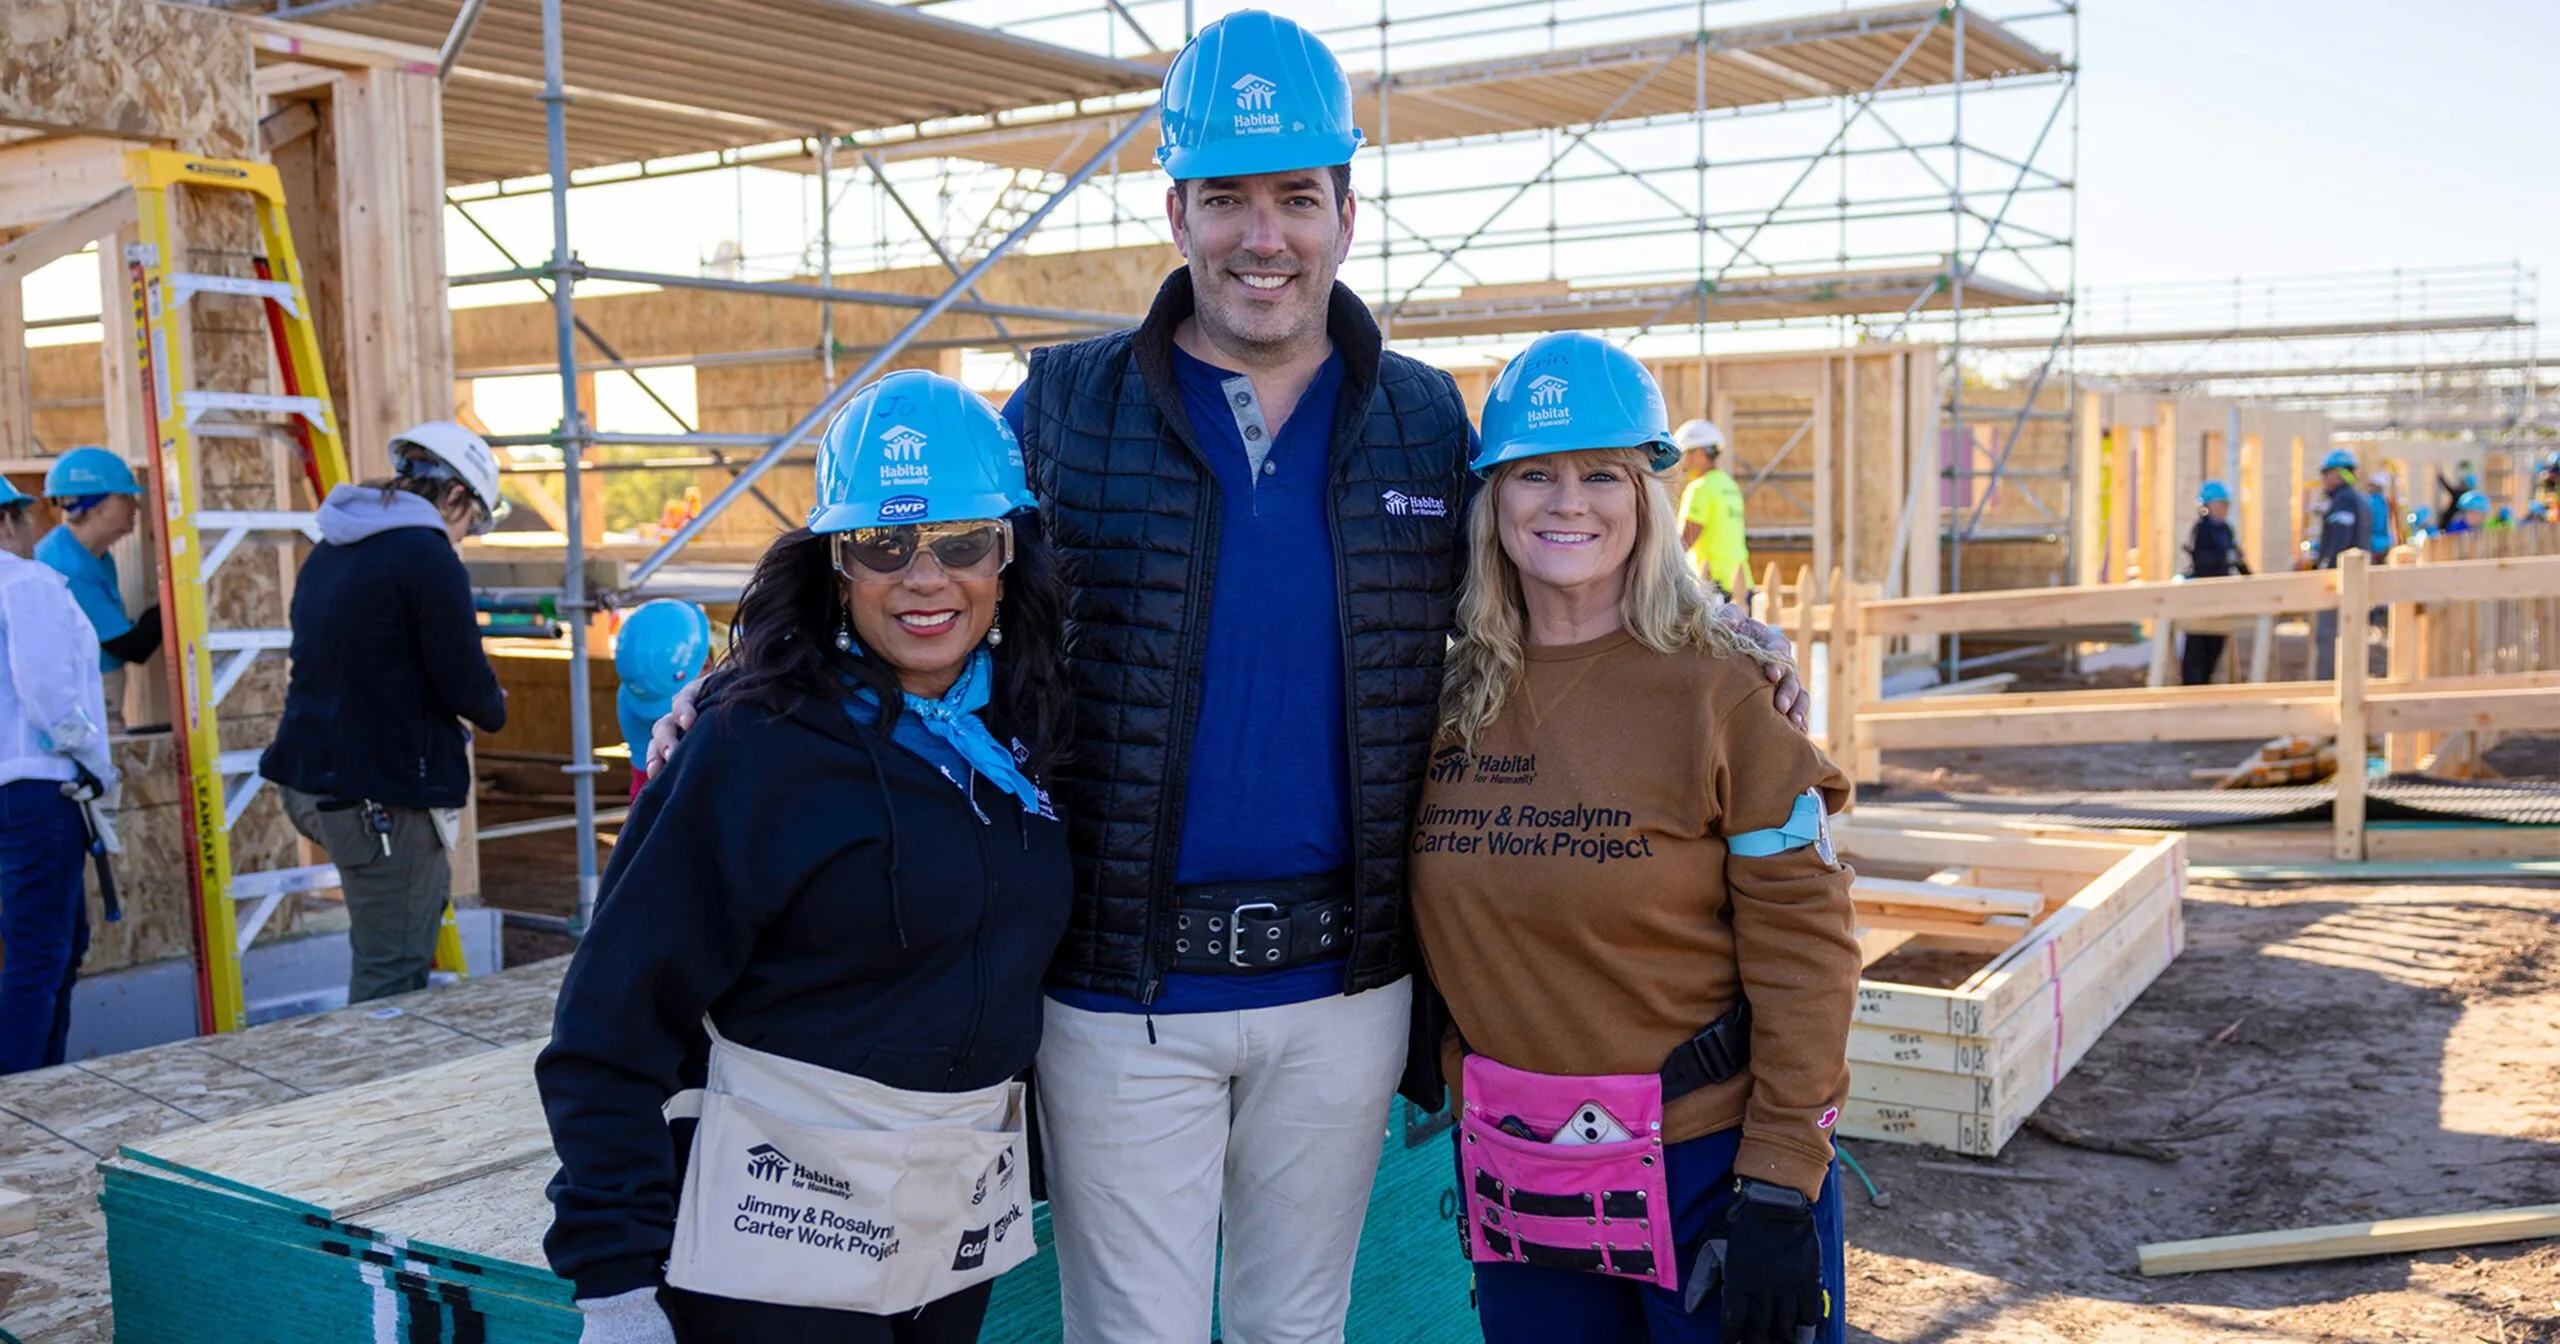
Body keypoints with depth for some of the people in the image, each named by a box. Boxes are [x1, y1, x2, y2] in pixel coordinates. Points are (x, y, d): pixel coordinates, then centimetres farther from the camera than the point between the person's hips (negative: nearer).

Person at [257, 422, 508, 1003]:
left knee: (428, 893, 27)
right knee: (391, 973, -3)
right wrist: (493, 710, 9)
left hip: (311, 775, 10)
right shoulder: (428, 557, -14)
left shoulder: (331, 549, 13)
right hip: (381, 793, -9)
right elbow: (466, 686, -15)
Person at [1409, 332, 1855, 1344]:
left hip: (1708, 1161, -4)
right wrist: (1460, 1087, 9)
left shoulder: (1721, 692, -11)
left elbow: (1803, 952, -11)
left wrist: (1780, 1192, -13)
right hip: (1516, 1174, 4)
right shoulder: (1451, 698, 1)